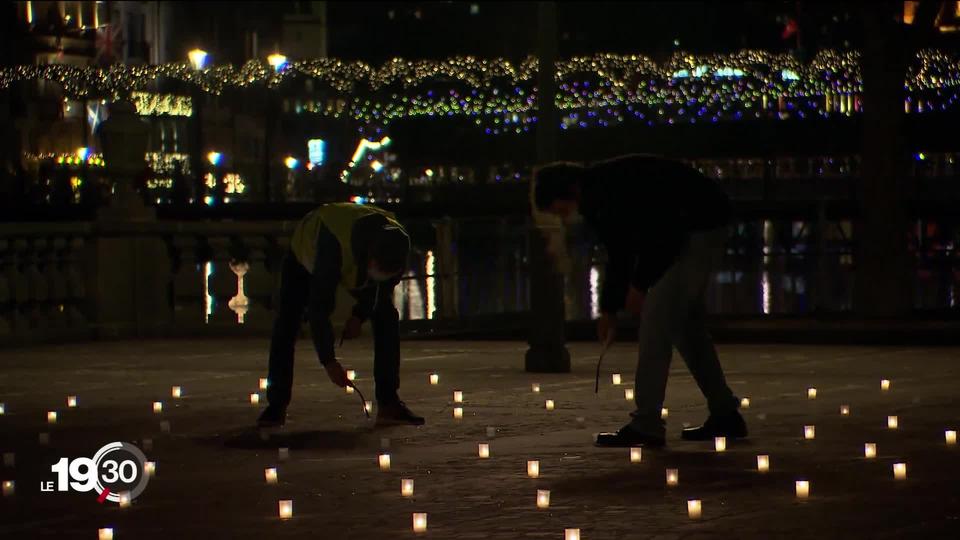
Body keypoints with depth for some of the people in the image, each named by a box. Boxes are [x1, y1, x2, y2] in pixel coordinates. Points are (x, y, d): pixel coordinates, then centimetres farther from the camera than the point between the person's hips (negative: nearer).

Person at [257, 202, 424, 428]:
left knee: (387, 318, -13)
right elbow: (319, 307, -42)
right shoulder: (334, 244, -48)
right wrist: (329, 361, -39)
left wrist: (359, 316, -14)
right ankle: (276, 405, -9)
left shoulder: (398, 242, -33)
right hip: (306, 254, -4)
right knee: (287, 324, -18)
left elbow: (384, 286, -8)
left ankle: (388, 404, -11)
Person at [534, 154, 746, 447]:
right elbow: (619, 254, 18)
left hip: (700, 227, -10)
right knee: (686, 323, 15)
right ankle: (725, 415, 22)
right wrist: (609, 308, 16)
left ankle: (646, 425, -13)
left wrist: (640, 284, -19)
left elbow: (661, 232, -27)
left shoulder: (612, 188, -24)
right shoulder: (598, 198, 8)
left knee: (657, 316, -13)